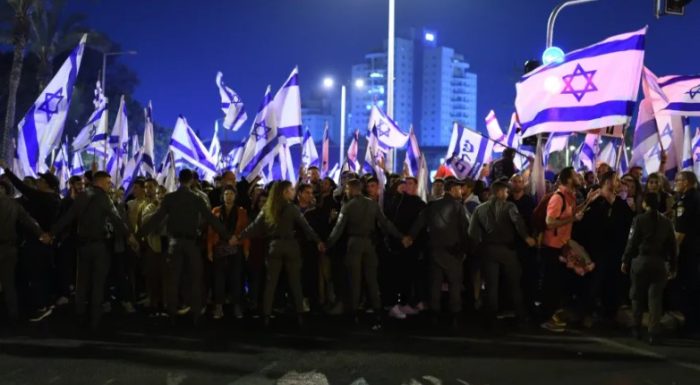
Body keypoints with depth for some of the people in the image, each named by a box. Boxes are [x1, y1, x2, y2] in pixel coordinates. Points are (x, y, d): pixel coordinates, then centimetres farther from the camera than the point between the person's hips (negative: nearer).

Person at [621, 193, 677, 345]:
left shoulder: (639, 219, -5)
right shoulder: (666, 222, 4)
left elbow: (632, 242, -6)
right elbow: (672, 246, 7)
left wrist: (625, 261, 2)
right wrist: (673, 266, 14)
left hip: (641, 260, -2)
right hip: (659, 263, 2)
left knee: (638, 296, 13)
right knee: (656, 297, 4)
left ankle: (636, 329, 20)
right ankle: (653, 333, -1)